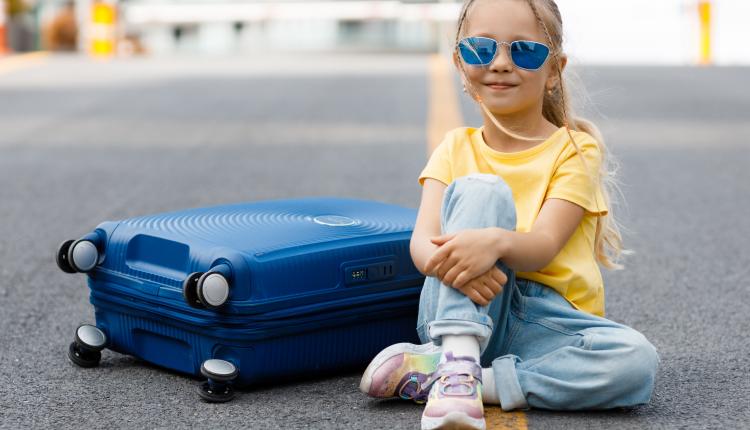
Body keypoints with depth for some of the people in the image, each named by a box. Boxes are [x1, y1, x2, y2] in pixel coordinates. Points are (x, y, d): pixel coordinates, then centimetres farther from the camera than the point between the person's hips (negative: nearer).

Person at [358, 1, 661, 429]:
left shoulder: (575, 150, 1)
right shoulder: (457, 148, 9)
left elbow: (543, 246, -15)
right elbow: (422, 239, -7)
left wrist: (495, 241, -40)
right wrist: (447, 261, -33)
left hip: (546, 322, 0)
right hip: (460, 313, 0)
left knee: (638, 360, -32)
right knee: (481, 189, -23)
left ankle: (428, 371, -29)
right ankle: (458, 362, -38)